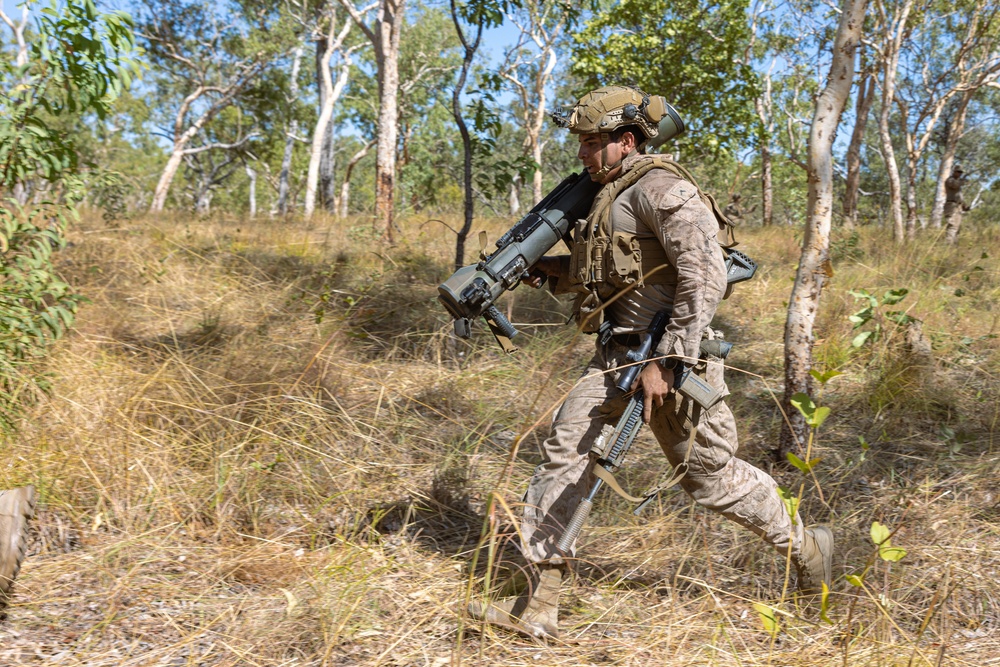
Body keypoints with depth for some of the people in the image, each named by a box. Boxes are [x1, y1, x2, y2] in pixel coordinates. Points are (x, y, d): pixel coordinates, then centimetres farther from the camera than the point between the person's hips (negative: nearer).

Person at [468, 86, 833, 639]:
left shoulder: (659, 188, -14)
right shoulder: (608, 194, 15)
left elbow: (705, 276, -23)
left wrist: (667, 362, -25)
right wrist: (554, 271, 11)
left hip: (672, 350, -8)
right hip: (620, 349, 8)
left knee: (710, 473, 4)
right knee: (567, 446, -2)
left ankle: (804, 547, 32)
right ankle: (537, 605, 3)